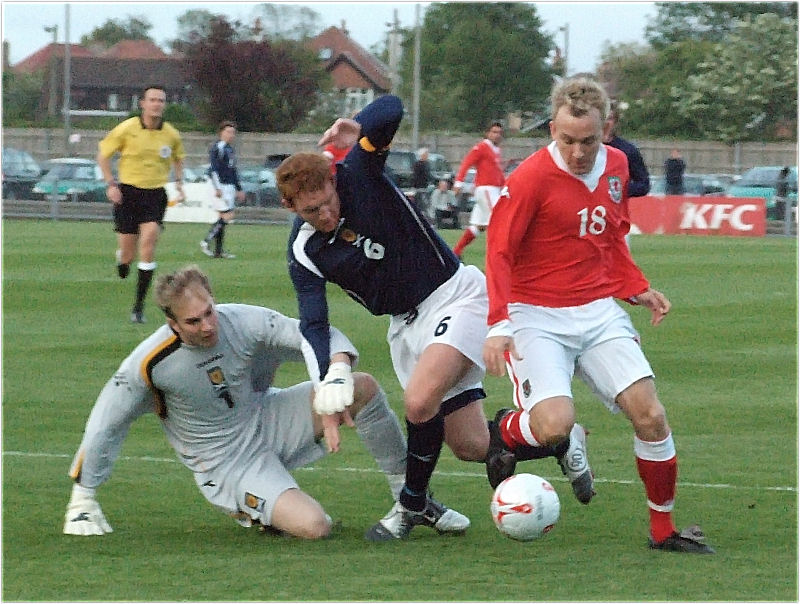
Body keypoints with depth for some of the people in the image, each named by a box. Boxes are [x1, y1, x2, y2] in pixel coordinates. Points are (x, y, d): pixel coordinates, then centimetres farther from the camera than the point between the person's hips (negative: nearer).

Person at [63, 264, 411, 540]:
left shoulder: (245, 322, -16)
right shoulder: (150, 364, -21)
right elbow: (105, 426, -8)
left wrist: (337, 372, -34)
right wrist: (83, 501, -3)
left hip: (268, 421, 4)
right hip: (226, 465, -4)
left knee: (364, 388, -14)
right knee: (313, 527, -26)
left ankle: (408, 494, 5)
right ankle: (251, 510, 9)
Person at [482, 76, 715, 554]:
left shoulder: (616, 166, 5)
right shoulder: (532, 178, -14)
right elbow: (499, 254, -13)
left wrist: (637, 289, 11)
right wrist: (498, 324, -23)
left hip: (599, 312, 5)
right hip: (538, 316, -5)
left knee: (651, 415, -6)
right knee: (555, 425, -24)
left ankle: (664, 529, 11)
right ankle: (503, 431, 13)